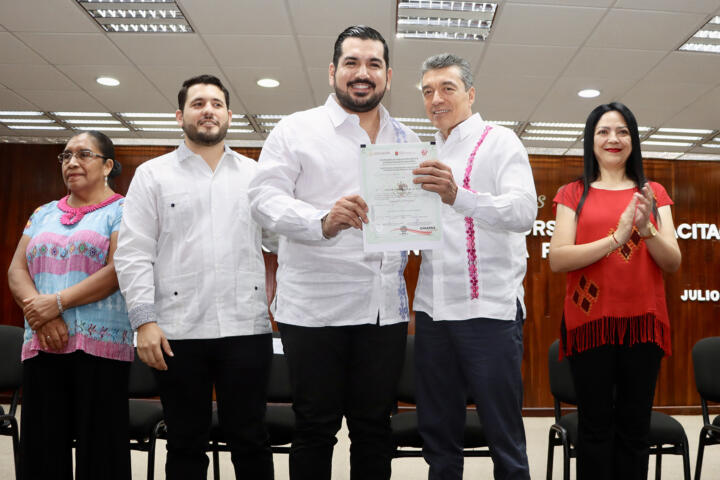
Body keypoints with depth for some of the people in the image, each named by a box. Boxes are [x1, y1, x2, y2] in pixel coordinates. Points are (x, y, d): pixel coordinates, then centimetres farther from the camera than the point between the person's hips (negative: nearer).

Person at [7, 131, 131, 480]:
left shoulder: (121, 211, 3)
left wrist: (58, 301, -15)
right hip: (41, 345, 5)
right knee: (40, 450, 7)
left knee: (99, 450, -1)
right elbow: (16, 271, 10)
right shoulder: (43, 214, 19)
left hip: (100, 345, -5)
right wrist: (39, 312, -8)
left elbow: (117, 271, -10)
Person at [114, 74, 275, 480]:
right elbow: (134, 253, 2)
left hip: (247, 327, 1)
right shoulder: (152, 175, 8)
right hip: (177, 331, 0)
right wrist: (144, 320, -8)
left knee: (250, 440, 7)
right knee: (186, 445, 10)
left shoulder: (254, 174, 13)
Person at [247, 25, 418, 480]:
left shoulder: (407, 140, 16)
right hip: (315, 306, -3)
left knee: (374, 426, 12)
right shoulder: (297, 129, 3)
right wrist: (323, 222, -23)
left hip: (386, 308, 4)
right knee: (316, 427, 5)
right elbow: (265, 196, -8)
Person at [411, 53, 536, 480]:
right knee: (438, 434, 14)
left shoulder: (499, 141, -2)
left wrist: (458, 196, -36)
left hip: (489, 309, -6)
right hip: (433, 310, 6)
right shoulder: (430, 155, 18)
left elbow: (524, 211, -19)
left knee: (504, 436, 2)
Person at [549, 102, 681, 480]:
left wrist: (646, 229, -17)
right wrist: (616, 238, -19)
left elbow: (673, 263, 3)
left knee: (635, 426, 9)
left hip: (643, 322, 2)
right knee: (595, 425, 4)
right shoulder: (573, 194, 3)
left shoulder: (654, 193, 10)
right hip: (590, 321, -2)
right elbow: (557, 260, -9)